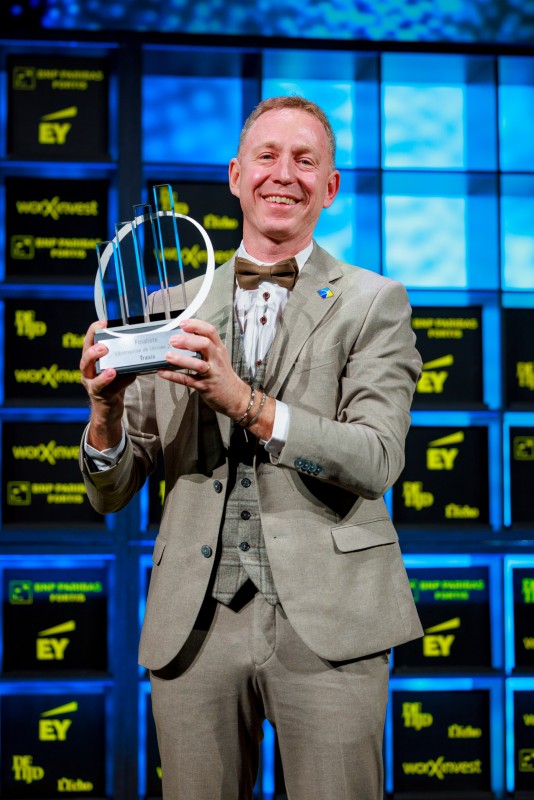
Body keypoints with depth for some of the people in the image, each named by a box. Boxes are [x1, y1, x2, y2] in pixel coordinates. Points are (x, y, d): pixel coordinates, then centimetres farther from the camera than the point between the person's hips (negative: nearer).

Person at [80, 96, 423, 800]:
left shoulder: (374, 303, 4)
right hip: (195, 625, 2)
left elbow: (376, 462, -10)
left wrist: (243, 402, -22)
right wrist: (107, 413, -12)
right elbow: (112, 495, 10)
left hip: (326, 623, -2)